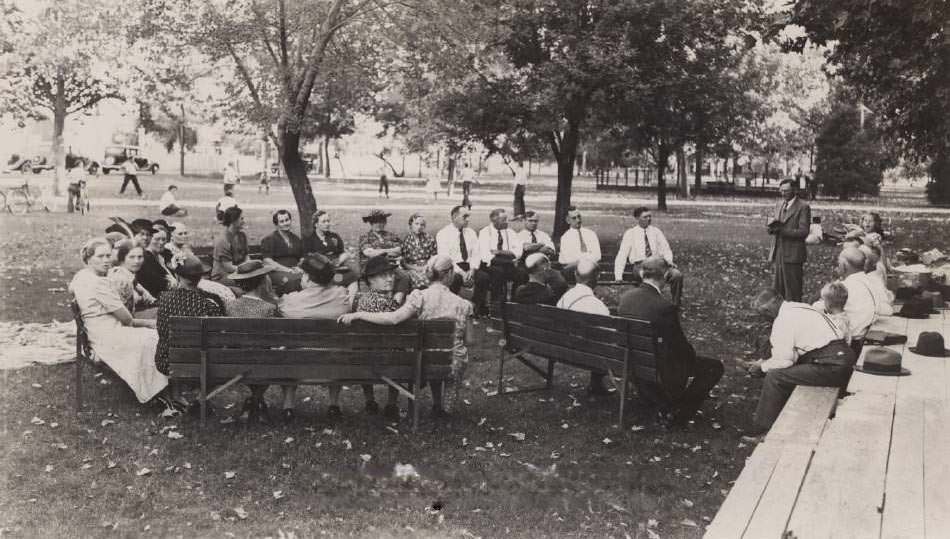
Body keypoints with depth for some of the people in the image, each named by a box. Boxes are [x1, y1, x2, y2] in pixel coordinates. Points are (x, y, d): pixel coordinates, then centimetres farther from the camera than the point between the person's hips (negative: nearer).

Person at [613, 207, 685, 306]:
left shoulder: (656, 232, 17)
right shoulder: (630, 234, 8)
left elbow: (666, 250, 15)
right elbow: (621, 256, 4)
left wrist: (668, 260, -10)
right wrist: (618, 277, -7)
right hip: (639, 265, -3)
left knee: (677, 274, -27)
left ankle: (676, 305, -16)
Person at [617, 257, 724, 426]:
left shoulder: (625, 298, -8)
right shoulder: (665, 307, -28)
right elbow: (681, 347, -18)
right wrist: (693, 357, 6)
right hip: (663, 371, -7)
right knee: (714, 367, 10)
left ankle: (664, 405, 29)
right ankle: (678, 413, 9)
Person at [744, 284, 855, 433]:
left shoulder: (784, 319, -10)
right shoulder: (797, 308, 17)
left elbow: (783, 360, -11)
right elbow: (791, 352, 21)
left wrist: (762, 367, 6)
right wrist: (765, 362, 19)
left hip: (833, 367, -10)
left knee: (774, 376, -7)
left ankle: (763, 428, 2)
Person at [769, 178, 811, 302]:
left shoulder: (803, 207, -8)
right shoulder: (779, 205, 15)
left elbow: (803, 232, -13)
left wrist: (781, 230, -22)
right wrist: (773, 226, -7)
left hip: (793, 254, -7)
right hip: (779, 253, 7)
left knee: (793, 292, -2)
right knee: (779, 289, 10)